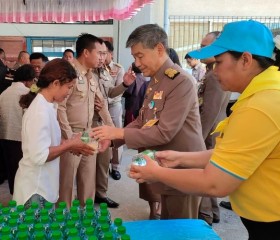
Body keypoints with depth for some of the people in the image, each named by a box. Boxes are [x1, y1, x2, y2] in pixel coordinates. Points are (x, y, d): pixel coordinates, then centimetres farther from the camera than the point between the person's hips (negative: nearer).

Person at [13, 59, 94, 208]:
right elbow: (39, 156, -27)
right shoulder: (40, 111, -24)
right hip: (35, 188, -9)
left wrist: (70, 145, 0)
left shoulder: (47, 105, 5)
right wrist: (69, 145, -17)